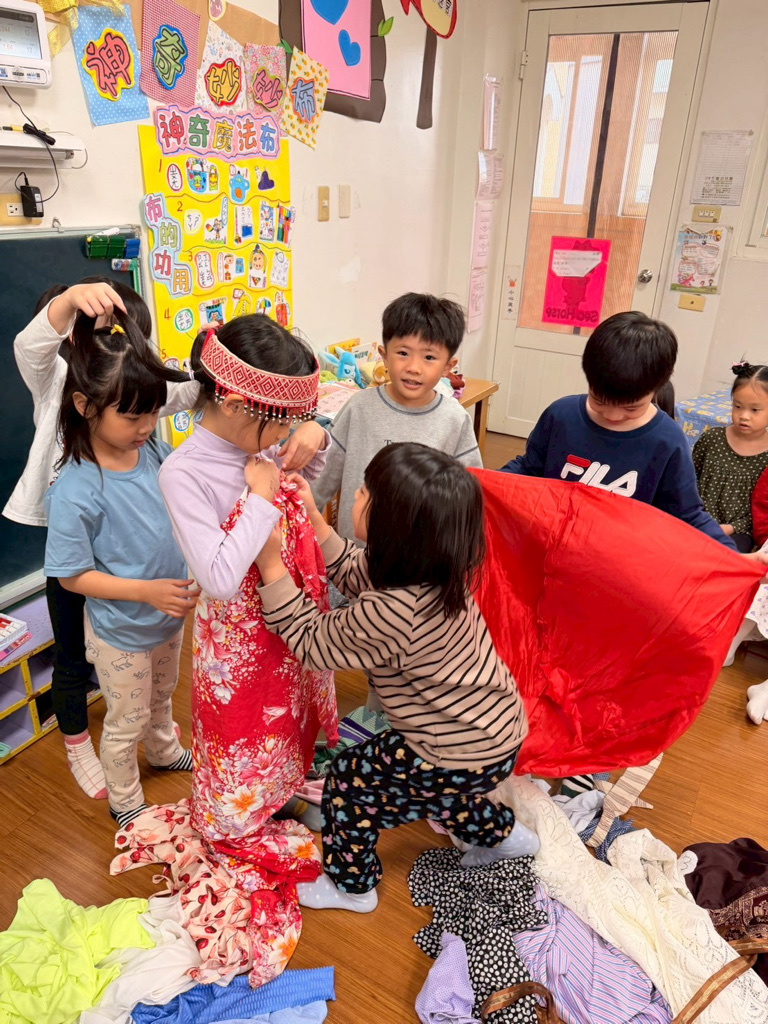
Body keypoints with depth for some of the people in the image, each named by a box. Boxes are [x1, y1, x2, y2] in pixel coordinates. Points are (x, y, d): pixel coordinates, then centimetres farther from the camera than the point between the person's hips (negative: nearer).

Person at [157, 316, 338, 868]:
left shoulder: (261, 440, -10)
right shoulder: (183, 473, -29)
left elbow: (307, 477, 12)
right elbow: (220, 579, -34)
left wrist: (315, 436, -11)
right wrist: (260, 498, -29)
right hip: (239, 636, -6)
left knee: (288, 716, 29)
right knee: (241, 734, 19)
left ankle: (282, 795, 59)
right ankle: (237, 830, 49)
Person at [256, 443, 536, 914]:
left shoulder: (390, 614, -37)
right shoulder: (431, 568, -11)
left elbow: (310, 641, -20)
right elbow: (358, 575, 6)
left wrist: (271, 562, -21)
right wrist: (313, 518, 0)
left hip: (467, 757, -8)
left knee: (349, 781, 10)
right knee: (421, 781, 33)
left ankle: (351, 886, 36)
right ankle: (500, 834, 51)